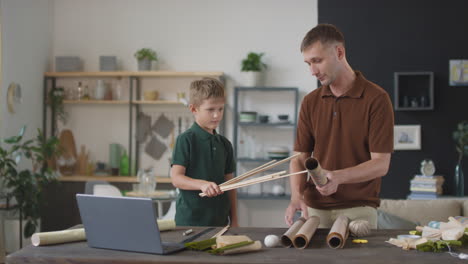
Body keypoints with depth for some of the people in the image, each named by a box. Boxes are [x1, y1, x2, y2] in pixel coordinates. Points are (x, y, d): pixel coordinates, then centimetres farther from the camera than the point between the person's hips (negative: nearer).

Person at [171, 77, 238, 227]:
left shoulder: (225, 144, 10)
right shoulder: (186, 140, -6)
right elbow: (176, 178, -12)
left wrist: (234, 220, 12)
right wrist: (202, 184, -29)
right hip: (190, 220, -5)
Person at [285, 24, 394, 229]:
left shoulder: (376, 99, -8)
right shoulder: (310, 102, 7)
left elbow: (381, 164, -12)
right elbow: (300, 157, 6)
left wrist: (338, 177, -28)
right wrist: (296, 196, -12)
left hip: (358, 209, -4)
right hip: (314, 209, 4)